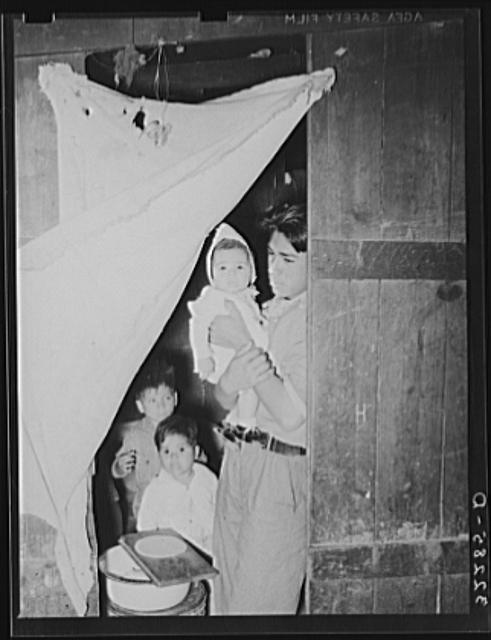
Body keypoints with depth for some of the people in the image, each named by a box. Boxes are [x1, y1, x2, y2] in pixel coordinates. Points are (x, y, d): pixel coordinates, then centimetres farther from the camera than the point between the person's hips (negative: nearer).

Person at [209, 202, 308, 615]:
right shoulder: (263, 311, 12)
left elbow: (293, 414, -19)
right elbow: (224, 400, 13)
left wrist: (244, 345, -15)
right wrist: (230, 381, -11)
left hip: (281, 468, -7)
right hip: (237, 457, 7)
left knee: (259, 600, 0)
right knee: (227, 592, 16)